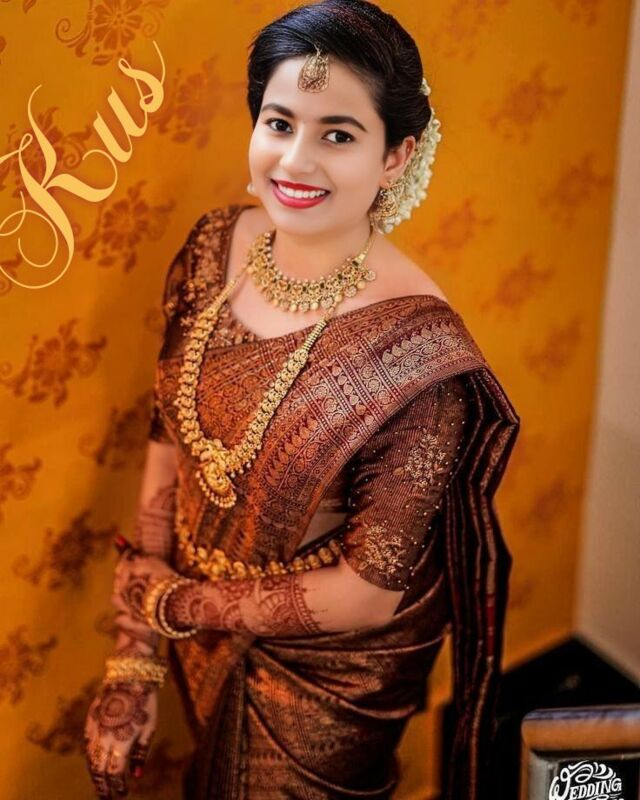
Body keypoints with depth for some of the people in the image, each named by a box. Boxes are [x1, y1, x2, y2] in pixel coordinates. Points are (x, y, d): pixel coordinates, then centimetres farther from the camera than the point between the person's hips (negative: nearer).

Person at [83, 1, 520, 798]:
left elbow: (369, 592, -24)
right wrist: (134, 658, -7)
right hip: (204, 645, 5)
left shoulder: (415, 347, -31)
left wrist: (175, 603, -14)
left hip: (328, 674, -5)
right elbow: (167, 442, -8)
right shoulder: (214, 249, -14)